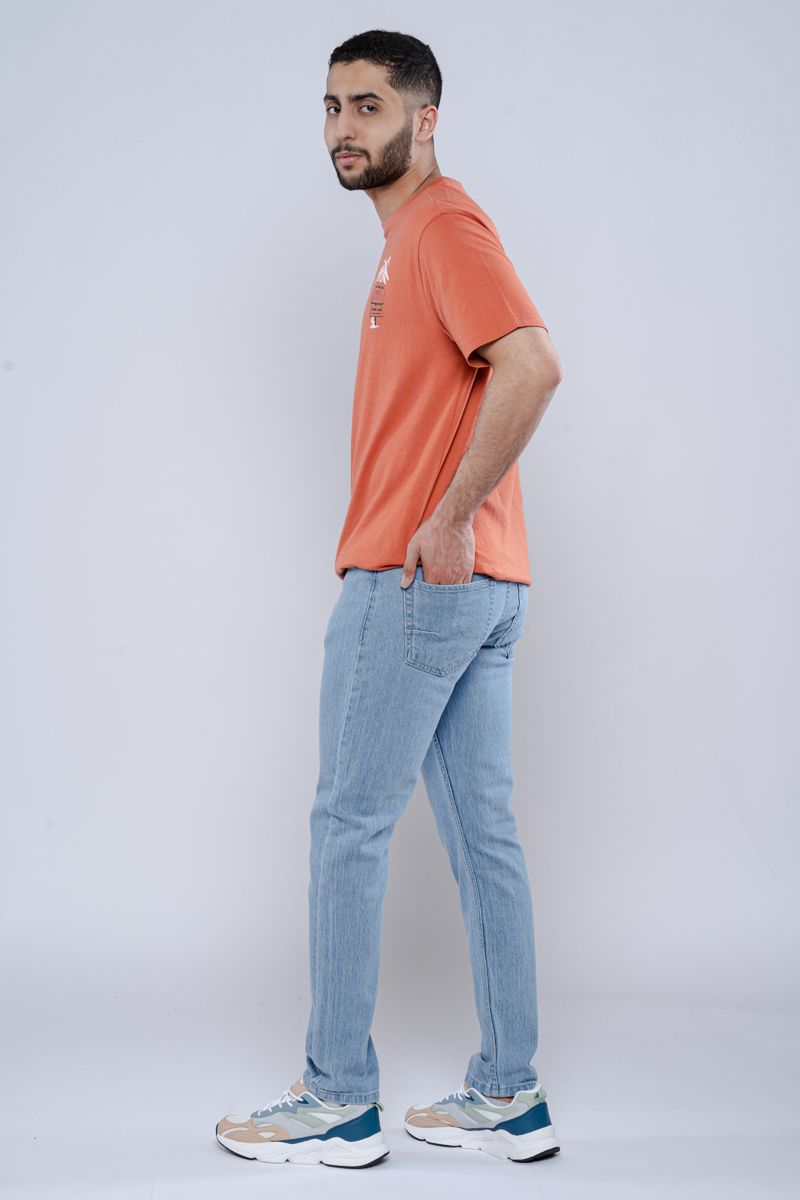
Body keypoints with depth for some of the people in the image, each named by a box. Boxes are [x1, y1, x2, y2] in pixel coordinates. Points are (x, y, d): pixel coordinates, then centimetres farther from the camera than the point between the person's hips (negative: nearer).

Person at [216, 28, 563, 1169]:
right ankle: (508, 1096, 17)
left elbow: (533, 365, -26)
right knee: (482, 831, 10)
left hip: (414, 581, -10)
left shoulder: (445, 227, -10)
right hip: (484, 586, 10)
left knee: (349, 825, -2)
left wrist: (447, 521, -23)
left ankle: (339, 1101, 9)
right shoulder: (416, 234, 21)